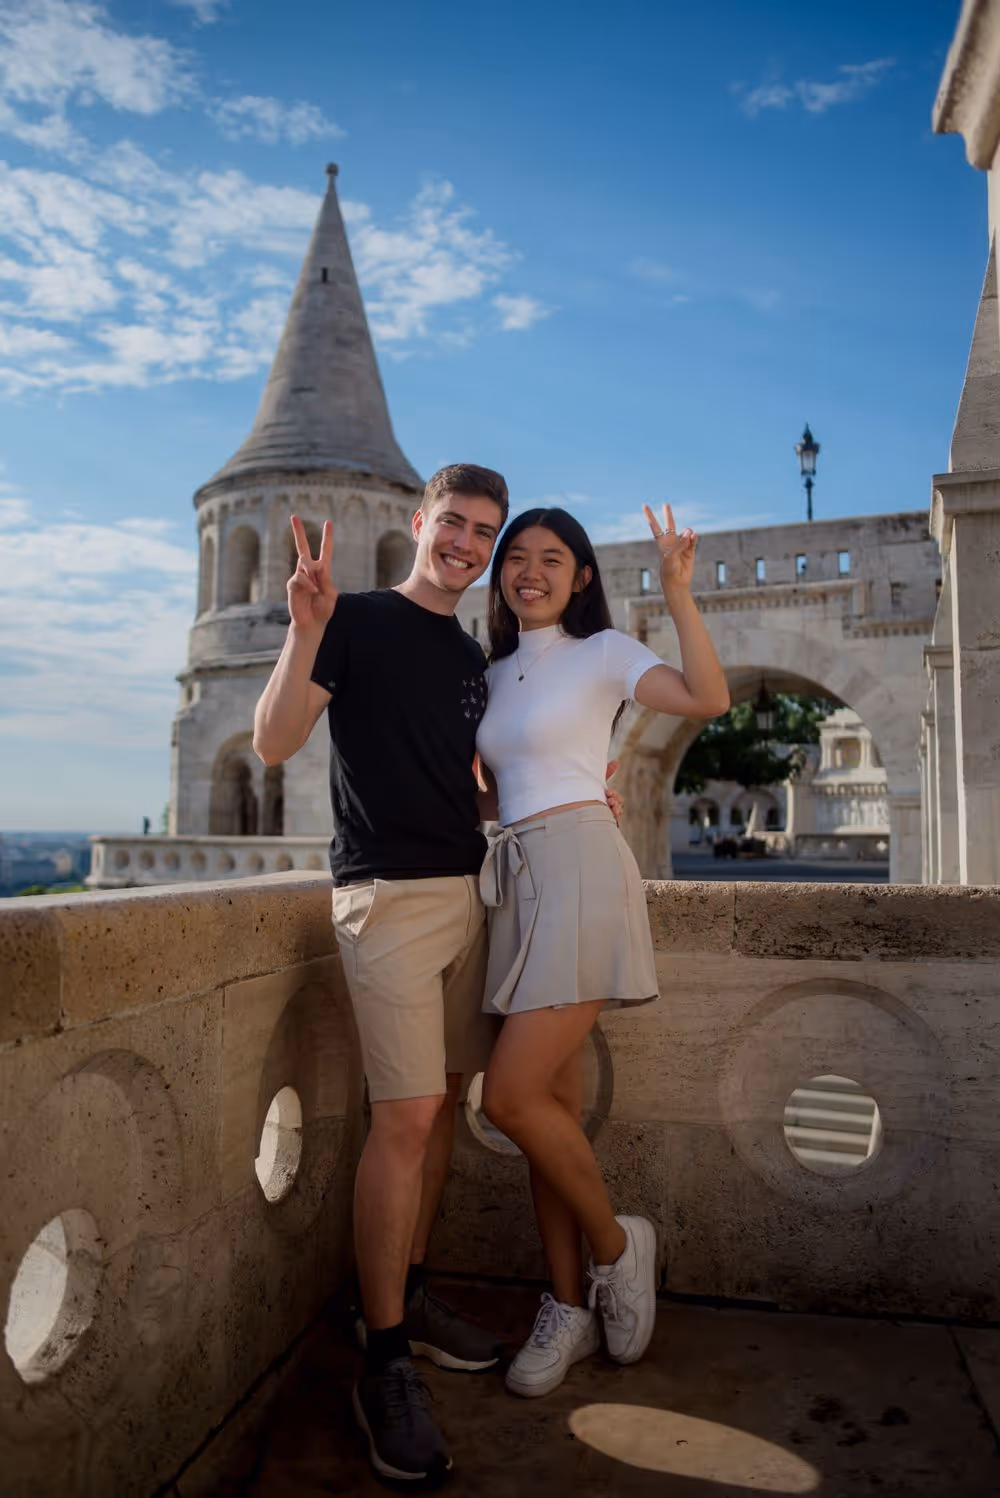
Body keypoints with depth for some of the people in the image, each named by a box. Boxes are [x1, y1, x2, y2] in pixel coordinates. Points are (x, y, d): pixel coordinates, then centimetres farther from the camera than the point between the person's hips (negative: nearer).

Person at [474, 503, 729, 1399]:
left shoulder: (602, 651, 2)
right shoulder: (495, 672, 19)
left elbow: (709, 698, -15)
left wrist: (679, 589, -17)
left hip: (580, 870, -6)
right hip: (516, 880, 7)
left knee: (513, 1098, -12)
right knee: (551, 1105, 8)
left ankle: (619, 1244, 13)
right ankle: (570, 1309, 21)